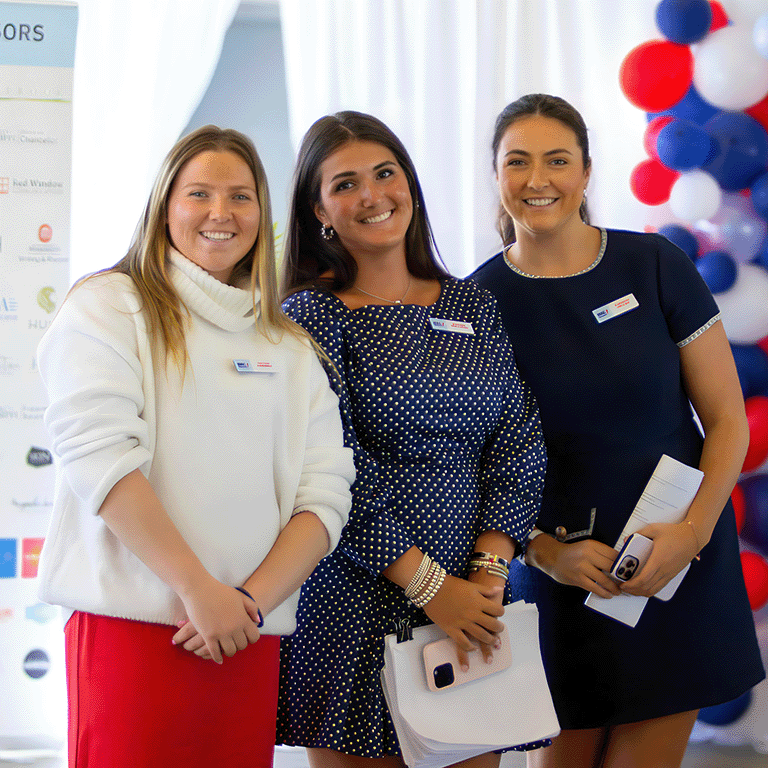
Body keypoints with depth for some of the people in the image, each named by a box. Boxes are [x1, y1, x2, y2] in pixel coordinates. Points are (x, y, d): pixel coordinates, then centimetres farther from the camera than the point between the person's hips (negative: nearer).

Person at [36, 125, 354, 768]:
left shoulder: (292, 348, 16)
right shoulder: (110, 305, 3)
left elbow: (325, 492, 7)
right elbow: (98, 455, -10)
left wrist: (251, 599, -9)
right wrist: (200, 590, -14)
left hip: (252, 642, 4)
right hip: (132, 625, -4)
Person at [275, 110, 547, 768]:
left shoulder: (474, 306, 11)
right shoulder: (313, 314, -3)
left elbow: (519, 444, 6)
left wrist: (489, 570, -7)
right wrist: (428, 584, -15)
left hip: (473, 598, 4)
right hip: (360, 600, -4)